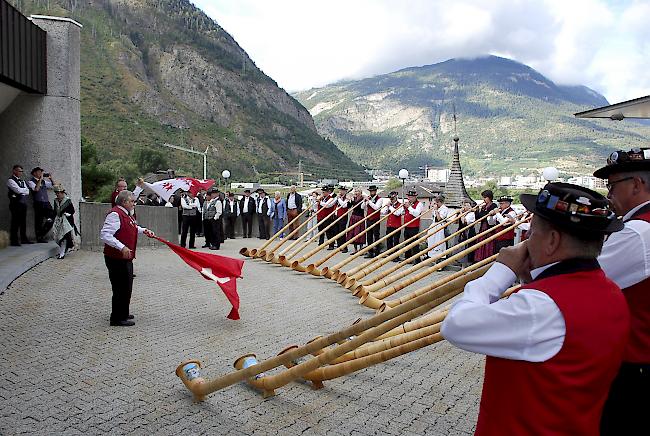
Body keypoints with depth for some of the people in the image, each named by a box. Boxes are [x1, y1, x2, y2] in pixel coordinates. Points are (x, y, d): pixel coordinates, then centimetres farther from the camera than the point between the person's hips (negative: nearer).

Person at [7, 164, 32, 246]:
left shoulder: (22, 181, 19)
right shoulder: (11, 180, -5)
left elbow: (27, 192, 9)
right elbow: (18, 190, -17)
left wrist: (21, 191, -9)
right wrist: (25, 189, 0)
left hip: (23, 203, 7)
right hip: (16, 203, -7)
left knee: (23, 222, 10)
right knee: (15, 222, -6)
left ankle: (24, 239, 16)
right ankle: (14, 241, -1)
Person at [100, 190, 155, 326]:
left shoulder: (126, 214, 15)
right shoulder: (115, 214, -18)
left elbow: (132, 228, 34)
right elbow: (105, 235, -27)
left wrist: (144, 230, 18)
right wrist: (122, 247, -34)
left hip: (125, 258, 11)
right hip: (116, 259, -11)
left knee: (126, 287, 19)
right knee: (121, 288, -6)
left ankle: (123, 314, 33)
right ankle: (117, 318, 4)